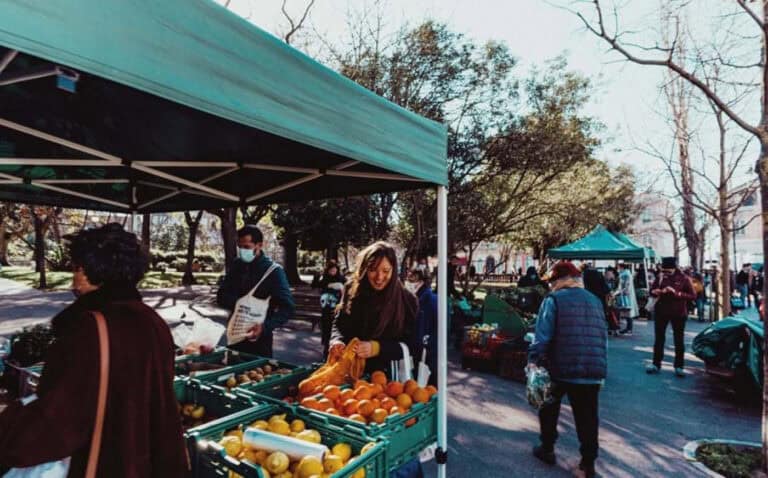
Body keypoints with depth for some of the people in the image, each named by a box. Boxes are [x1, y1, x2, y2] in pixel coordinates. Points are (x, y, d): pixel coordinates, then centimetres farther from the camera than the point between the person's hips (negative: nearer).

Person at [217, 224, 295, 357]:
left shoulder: (273, 270, -12)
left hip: (259, 338, -4)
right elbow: (221, 297, 3)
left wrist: (265, 327, -28)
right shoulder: (236, 265, 3)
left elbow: (287, 308, -15)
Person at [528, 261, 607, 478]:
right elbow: (604, 336, 18)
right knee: (587, 416, 13)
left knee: (549, 408, 17)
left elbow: (542, 335, -13)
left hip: (561, 367, -4)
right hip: (593, 370, 4)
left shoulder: (554, 299, -5)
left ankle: (547, 449, 26)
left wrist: (534, 360, -8)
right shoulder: (595, 300, 13)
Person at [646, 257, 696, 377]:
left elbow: (693, 295, -10)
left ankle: (679, 367, 16)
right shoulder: (660, 277, 0)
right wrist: (656, 292, -14)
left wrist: (676, 293, -22)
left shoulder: (683, 279, -7)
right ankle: (656, 364, 17)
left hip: (678, 313, -2)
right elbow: (652, 290, 8)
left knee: (679, 340, 7)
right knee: (659, 338, 8)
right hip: (661, 311, 2)